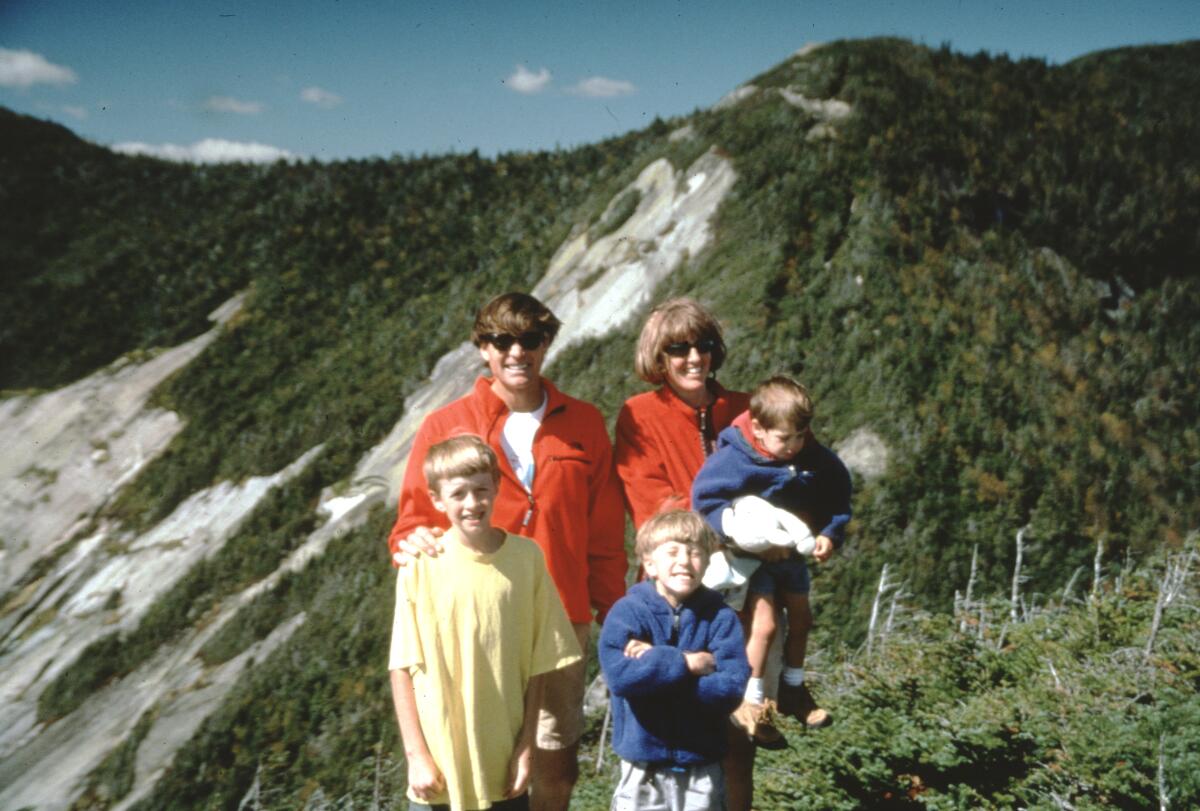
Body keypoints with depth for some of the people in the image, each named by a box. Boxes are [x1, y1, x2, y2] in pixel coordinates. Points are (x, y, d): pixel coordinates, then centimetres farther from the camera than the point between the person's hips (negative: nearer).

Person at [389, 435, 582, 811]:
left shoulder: (526, 557, -4)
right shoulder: (421, 566, -9)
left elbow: (538, 661, 1)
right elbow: (403, 668, -5)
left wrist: (526, 745, 0)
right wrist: (416, 755, -7)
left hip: (504, 767, 2)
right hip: (439, 769, -2)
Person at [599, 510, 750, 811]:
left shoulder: (720, 616, -4)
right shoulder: (628, 611, -8)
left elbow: (732, 686, -16)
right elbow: (620, 675, -23)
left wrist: (655, 662, -18)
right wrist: (687, 663, -19)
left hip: (701, 766, 1)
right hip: (642, 765, -1)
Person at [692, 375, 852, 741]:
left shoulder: (816, 460, -9)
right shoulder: (733, 458, -24)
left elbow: (838, 498, 4)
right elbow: (704, 499, -22)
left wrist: (829, 534, -11)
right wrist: (739, 529, -30)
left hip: (792, 554, 6)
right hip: (753, 556, -6)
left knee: (801, 618, 16)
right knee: (764, 623, -15)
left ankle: (793, 688, 38)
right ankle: (749, 699, 3)